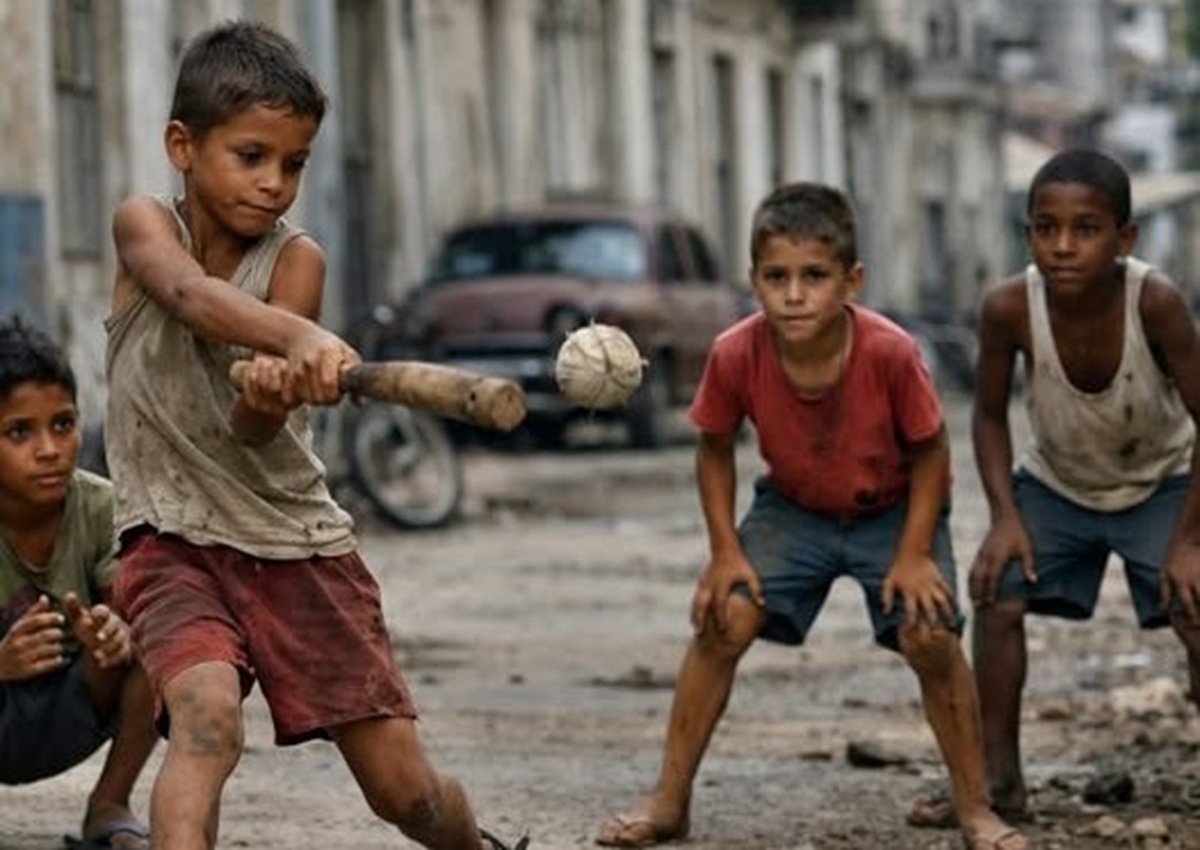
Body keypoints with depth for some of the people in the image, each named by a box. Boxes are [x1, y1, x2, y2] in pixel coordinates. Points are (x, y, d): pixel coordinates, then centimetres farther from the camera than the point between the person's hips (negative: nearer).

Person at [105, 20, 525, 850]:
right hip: (176, 540, -2)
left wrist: (272, 393, -43)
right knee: (207, 719, -31)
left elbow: (254, 430, -18)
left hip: (300, 540, 2)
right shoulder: (145, 225, -6)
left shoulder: (297, 259, -5)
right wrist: (301, 336, -51)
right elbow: (191, 295, -32)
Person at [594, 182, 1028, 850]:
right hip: (794, 510, 2)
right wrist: (726, 550, -13)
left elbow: (930, 451, -16)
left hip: (893, 510, -2)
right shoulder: (736, 355, -26)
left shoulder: (890, 352, -32)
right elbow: (715, 449, -7)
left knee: (931, 637, -18)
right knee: (723, 620, -13)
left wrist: (914, 554, -19)